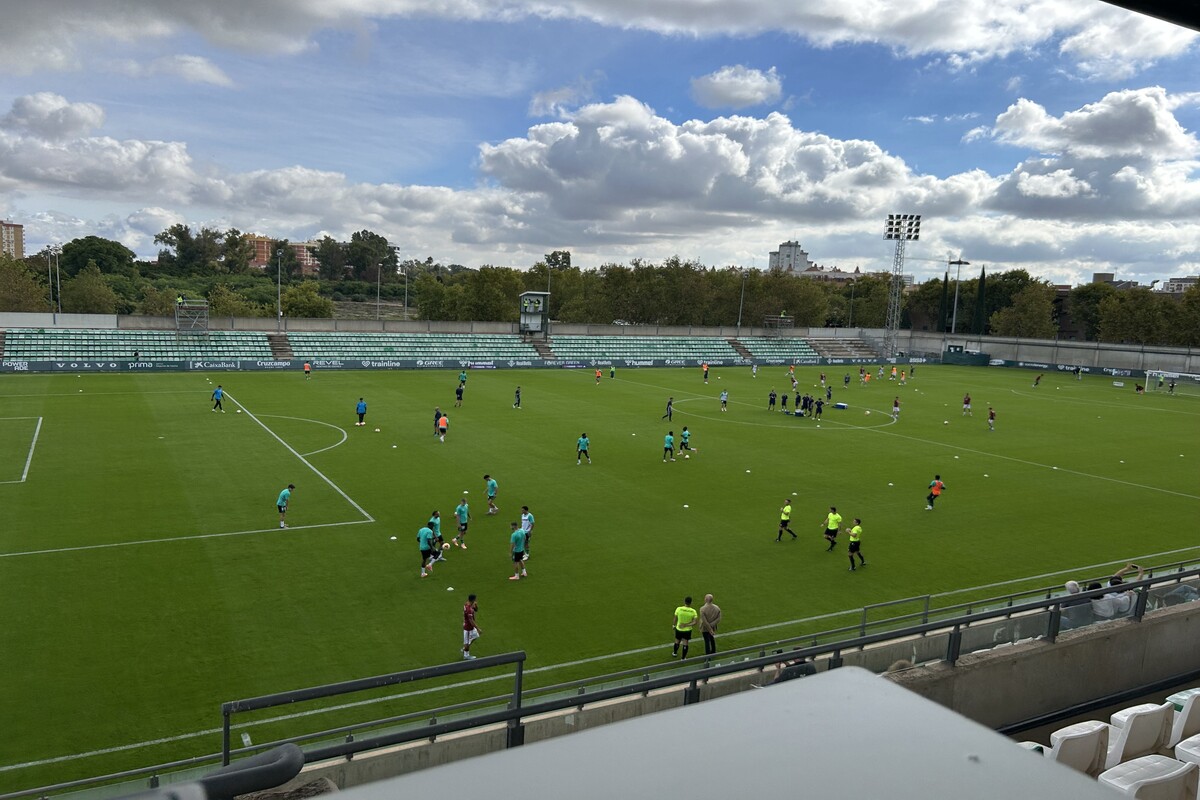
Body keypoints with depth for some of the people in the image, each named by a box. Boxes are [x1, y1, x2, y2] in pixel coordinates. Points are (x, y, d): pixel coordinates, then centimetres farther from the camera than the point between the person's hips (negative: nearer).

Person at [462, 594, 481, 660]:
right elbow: (471, 621, -31)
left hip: (466, 624, 10)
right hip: (468, 627, -10)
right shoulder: (469, 609, -32)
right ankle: (466, 655, 26)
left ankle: (465, 649, 36)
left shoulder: (466, 604, -2)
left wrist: (476, 606, -12)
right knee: (467, 641, 8)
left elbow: (476, 611, 11)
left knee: (475, 635, 26)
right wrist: (478, 629, -28)